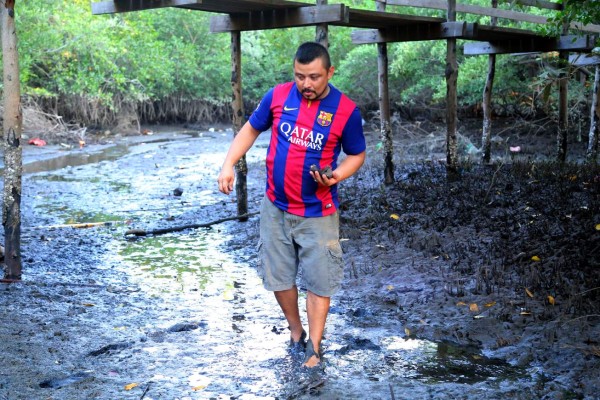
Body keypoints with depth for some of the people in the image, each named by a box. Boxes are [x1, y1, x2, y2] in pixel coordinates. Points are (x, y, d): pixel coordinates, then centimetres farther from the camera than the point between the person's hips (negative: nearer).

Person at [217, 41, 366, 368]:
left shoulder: (345, 110, -11)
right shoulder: (277, 96, -5)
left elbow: (357, 155, 0)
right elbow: (250, 130, 8)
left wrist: (336, 176, -20)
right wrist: (228, 165, -5)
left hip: (318, 213, -3)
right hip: (276, 208, 3)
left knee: (318, 281, 2)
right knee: (278, 276, 12)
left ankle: (314, 348, 16)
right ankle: (295, 331, 34)